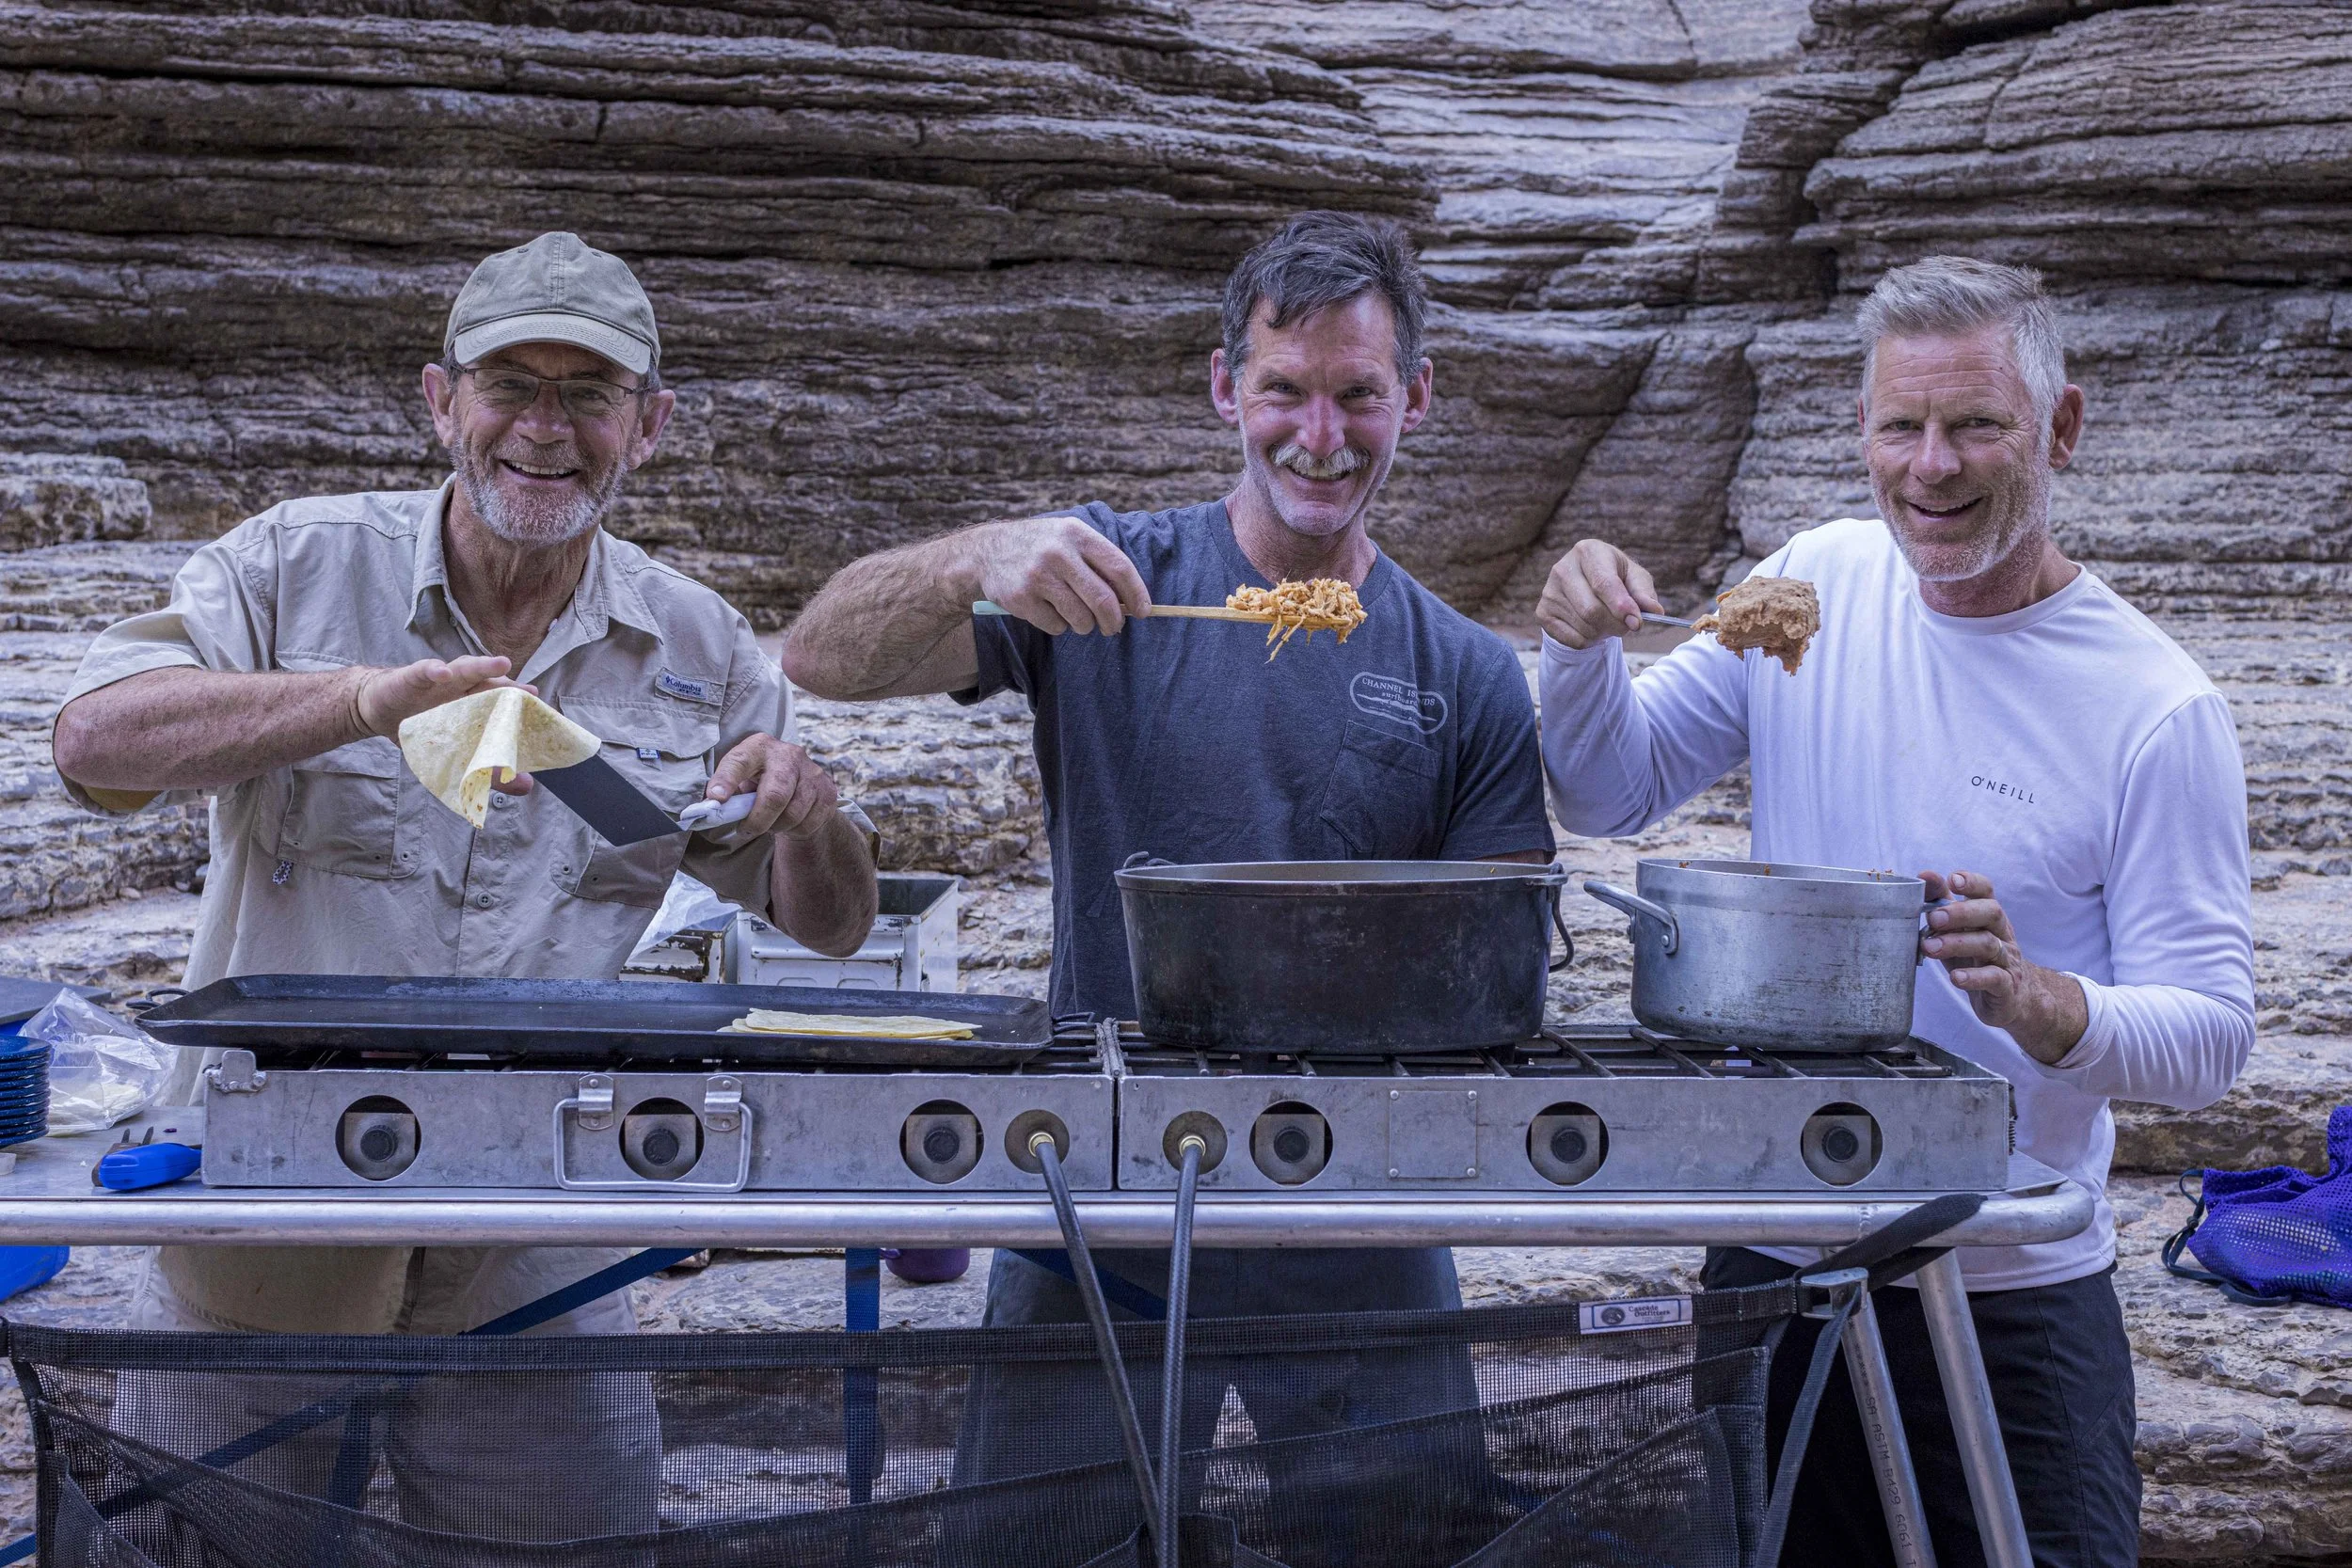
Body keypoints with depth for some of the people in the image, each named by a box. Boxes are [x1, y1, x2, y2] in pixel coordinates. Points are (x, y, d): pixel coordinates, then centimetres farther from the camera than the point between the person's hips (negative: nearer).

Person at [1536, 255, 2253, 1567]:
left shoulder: (2158, 709, -12)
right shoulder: (1818, 585, 0)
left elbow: (2212, 1036, -12)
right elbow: (1613, 793, 8)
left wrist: (2037, 1002, -32)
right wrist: (1583, 648, -11)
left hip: (2011, 1303, -3)